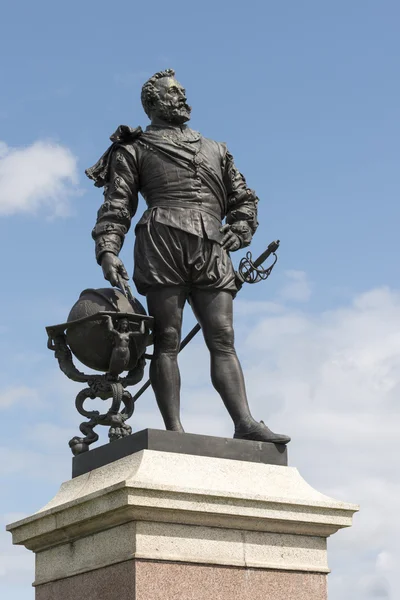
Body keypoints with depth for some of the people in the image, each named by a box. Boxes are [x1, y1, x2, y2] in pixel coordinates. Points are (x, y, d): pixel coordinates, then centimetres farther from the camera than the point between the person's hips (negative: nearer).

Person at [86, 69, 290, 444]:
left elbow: (244, 201, 28)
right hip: (162, 242, -4)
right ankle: (174, 431, -12)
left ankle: (245, 424, -14)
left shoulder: (215, 150, 30)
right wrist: (107, 250, -8)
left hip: (211, 252, 4)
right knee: (167, 340, -8)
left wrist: (235, 234, 8)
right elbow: (116, 205, 8)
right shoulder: (135, 149, 18)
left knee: (222, 340, -6)